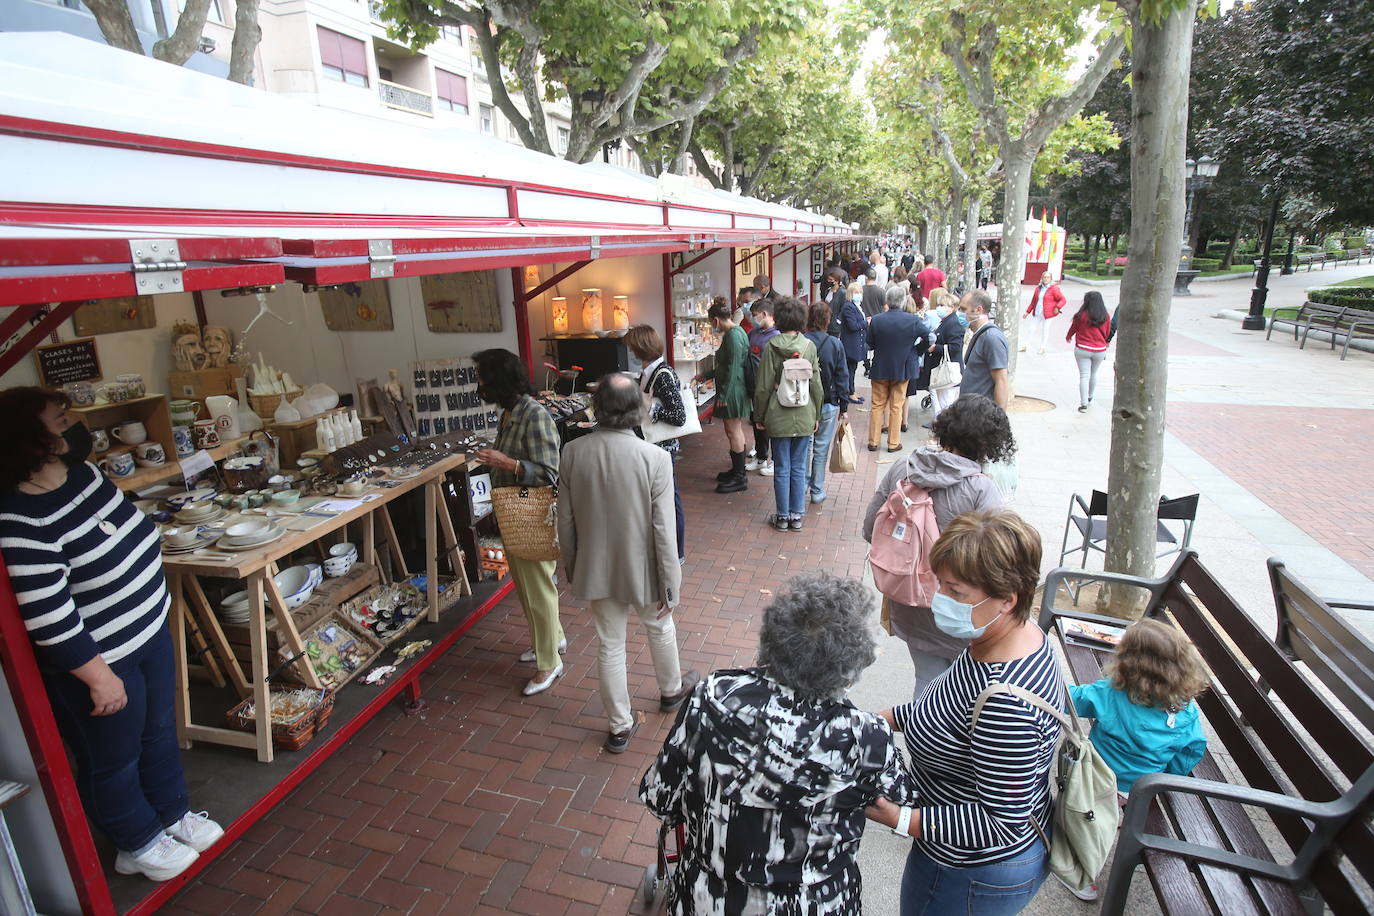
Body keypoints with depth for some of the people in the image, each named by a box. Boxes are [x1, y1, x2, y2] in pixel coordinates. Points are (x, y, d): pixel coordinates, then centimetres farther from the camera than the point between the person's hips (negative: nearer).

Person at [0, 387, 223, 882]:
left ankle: (173, 813, 47)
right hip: (97, 659, -8)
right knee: (114, 760, 16)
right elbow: (48, 619, -26)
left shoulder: (83, 472, -3)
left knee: (160, 732, 25)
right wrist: (99, 677, -19)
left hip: (149, 632, 8)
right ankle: (139, 844, 40)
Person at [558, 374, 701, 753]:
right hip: (642, 568, -2)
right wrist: (670, 585, -7)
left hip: (596, 569, 2)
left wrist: (571, 566, 12)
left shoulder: (573, 452, -13)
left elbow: (566, 519, -4)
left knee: (609, 644, 17)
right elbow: (663, 530, -19)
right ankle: (671, 690, 51)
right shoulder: (655, 458, -22)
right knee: (659, 628, 26)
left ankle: (619, 727, 33)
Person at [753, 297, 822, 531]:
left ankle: (783, 517, 16)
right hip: (804, 416, 2)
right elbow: (816, 384, 1)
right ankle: (797, 515, 19)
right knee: (799, 468, 11)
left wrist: (759, 416, 3)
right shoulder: (809, 346, -3)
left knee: (782, 468, 7)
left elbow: (763, 386, -7)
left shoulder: (771, 347, -9)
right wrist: (816, 415, 12)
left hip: (778, 417, -2)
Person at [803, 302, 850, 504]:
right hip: (828, 404, -1)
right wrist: (844, 408, 3)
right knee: (821, 449, 7)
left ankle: (803, 485, 26)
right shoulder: (835, 345, -7)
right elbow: (842, 378, -4)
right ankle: (817, 491, 16)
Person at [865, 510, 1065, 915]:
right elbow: (964, 709, 8)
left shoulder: (1006, 700, -38)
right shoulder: (1020, 635, -8)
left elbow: (1004, 824, -29)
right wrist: (889, 718, 2)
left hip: (976, 877, -8)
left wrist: (902, 820, -28)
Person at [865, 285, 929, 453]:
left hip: (880, 370, 0)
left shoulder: (876, 321, -11)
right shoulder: (913, 320, -11)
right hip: (902, 370, 0)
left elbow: (870, 345, -3)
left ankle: (873, 441, 15)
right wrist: (914, 350, 11)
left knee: (878, 406, 12)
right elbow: (927, 339, -4)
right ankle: (894, 443, 15)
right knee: (896, 407, 10)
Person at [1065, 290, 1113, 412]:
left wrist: (1068, 337, 25)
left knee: (1084, 376, -3)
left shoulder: (1082, 315, -12)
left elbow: (1073, 328, 4)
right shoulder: (1106, 317, -2)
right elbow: (1107, 333, 10)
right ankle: (1089, 397, 39)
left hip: (1083, 349, -3)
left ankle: (1083, 404, -9)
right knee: (1093, 374, 21)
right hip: (1100, 351, 3)